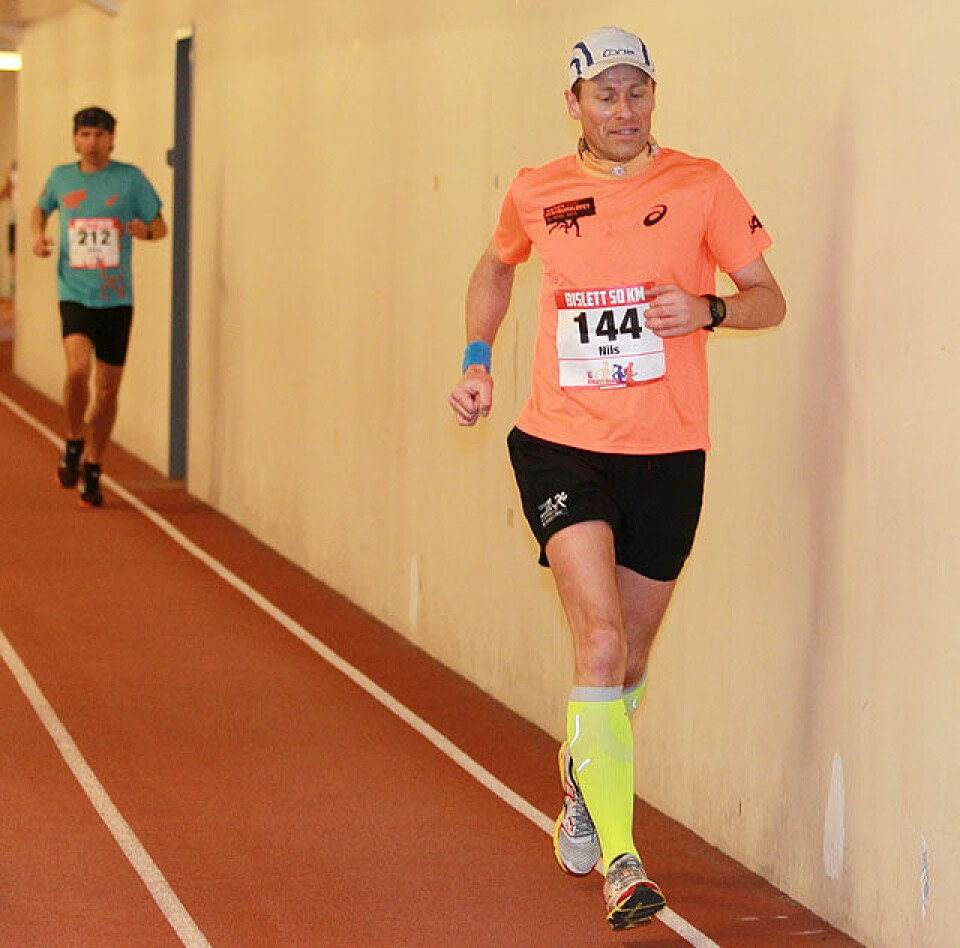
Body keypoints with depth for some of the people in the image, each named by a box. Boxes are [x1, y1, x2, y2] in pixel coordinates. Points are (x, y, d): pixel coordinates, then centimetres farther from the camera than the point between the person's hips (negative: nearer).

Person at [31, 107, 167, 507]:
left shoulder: (130, 178, 0)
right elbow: (41, 208, 27)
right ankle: (74, 442, 2)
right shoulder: (61, 178, 6)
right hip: (74, 294, 0)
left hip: (116, 298, 0)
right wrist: (38, 234, 6)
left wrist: (145, 230, -16)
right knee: (78, 369, -24)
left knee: (108, 388, 5)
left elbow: (160, 225, 7)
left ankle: (91, 468, 24)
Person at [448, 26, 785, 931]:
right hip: (561, 447, -1)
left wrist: (708, 309, -18)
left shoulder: (699, 185, -1)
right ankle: (619, 861, -18)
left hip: (665, 454, 1)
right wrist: (477, 361, 13)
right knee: (601, 640, -18)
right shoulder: (536, 193, 4)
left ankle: (580, 791, 42)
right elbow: (494, 268, 25)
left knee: (628, 660, 13)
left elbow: (768, 298, 2)